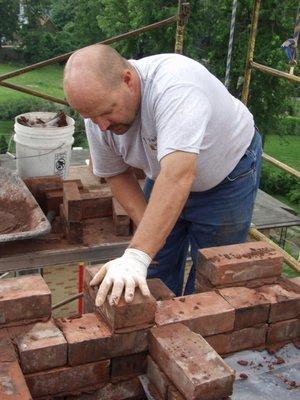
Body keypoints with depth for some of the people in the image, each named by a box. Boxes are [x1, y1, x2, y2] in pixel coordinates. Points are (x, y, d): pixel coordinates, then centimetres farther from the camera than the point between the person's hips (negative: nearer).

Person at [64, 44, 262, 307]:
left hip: (228, 174, -5)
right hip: (164, 174, 5)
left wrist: (137, 256, -55)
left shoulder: (174, 85, -40)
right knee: (156, 275, 7)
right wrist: (149, 229, -17)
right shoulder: (97, 106, -18)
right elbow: (116, 174, -4)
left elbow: (178, 176, -50)